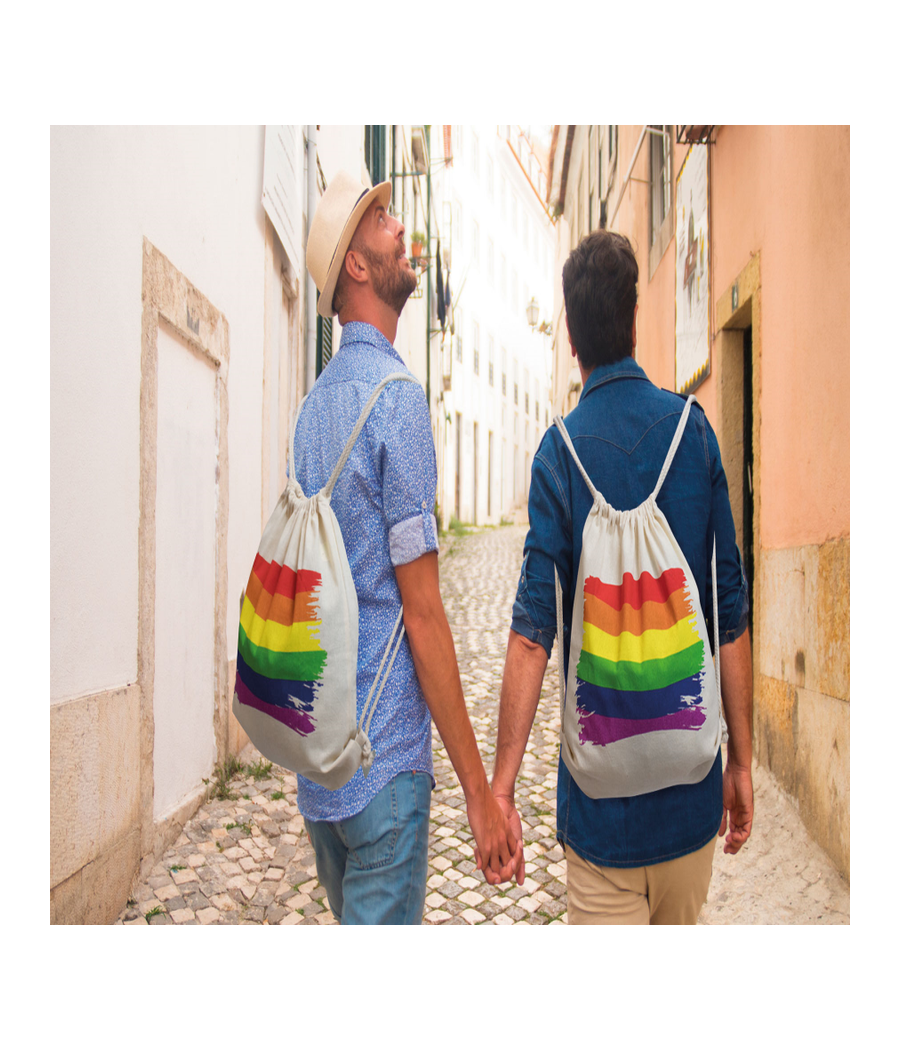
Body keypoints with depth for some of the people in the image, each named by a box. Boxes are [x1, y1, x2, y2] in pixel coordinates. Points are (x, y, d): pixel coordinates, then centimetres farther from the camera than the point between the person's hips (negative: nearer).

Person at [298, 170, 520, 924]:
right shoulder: (396, 393, -16)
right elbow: (422, 613, -18)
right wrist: (480, 790, -12)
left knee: (353, 919, 23)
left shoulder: (315, 403, 8)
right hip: (382, 760, -8)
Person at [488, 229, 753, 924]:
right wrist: (741, 762, 7)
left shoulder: (560, 451, -9)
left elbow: (533, 633, -16)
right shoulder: (693, 428, -4)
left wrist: (500, 786, -10)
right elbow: (732, 619, -3)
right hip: (691, 787, 3)